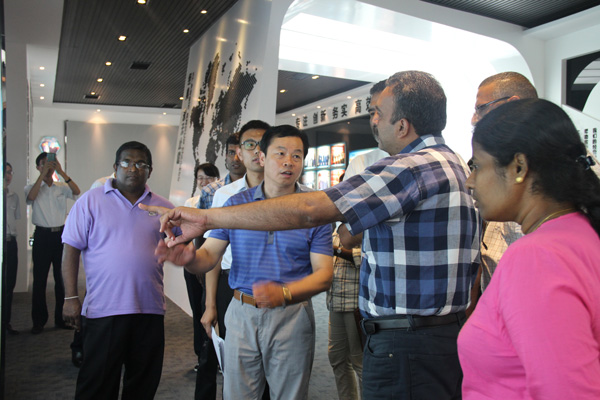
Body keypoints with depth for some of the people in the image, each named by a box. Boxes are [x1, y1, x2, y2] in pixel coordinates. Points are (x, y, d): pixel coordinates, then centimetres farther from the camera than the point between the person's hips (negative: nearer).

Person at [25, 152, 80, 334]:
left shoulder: (62, 187, 8)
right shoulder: (32, 187, 5)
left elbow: (77, 191, -11)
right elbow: (31, 196, -17)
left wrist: (61, 172, -18)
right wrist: (43, 174, -19)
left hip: (61, 234, 2)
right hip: (42, 235, -1)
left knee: (62, 277, 6)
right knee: (39, 278, 3)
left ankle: (61, 318, 17)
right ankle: (39, 321, 12)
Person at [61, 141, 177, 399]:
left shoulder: (163, 207, 9)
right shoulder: (91, 200, 0)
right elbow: (71, 250, -2)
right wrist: (71, 297, -8)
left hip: (150, 310, 3)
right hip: (104, 310, -3)